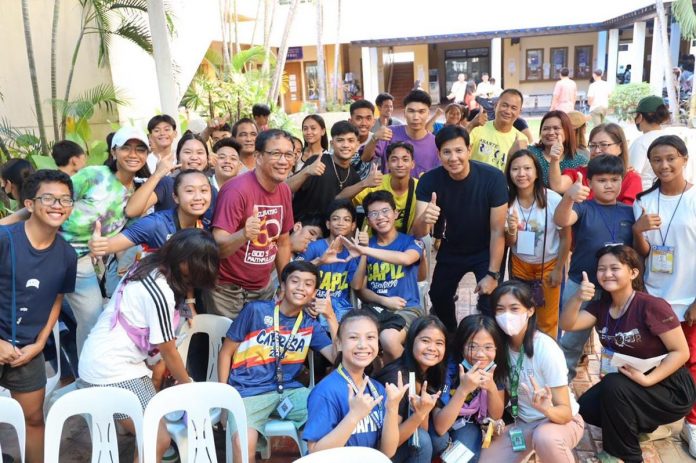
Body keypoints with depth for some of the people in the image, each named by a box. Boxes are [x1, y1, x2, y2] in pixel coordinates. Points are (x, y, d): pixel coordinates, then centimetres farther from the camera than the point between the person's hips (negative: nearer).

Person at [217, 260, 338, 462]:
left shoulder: (310, 326, 9)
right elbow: (226, 353, 5)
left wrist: (331, 318, -11)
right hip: (249, 391, -4)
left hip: (289, 390, 4)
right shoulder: (255, 310, -2)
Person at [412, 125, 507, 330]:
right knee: (438, 298, 13)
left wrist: (493, 274, -19)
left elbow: (497, 230, -20)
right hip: (450, 250, 3)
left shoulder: (493, 177, -29)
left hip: (486, 251, -3)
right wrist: (424, 220, -51)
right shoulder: (430, 181, -23)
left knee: (490, 305, -11)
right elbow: (418, 233, -27)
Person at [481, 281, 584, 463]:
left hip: (561, 420, -4)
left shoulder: (546, 348, -25)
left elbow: (566, 412, -22)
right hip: (522, 421, 5)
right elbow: (504, 391, 3)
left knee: (545, 438, -37)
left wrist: (547, 409, -43)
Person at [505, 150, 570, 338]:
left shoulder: (553, 200, -23)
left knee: (547, 320, 7)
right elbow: (509, 243, -7)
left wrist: (558, 269, -6)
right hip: (519, 264, 2)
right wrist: (511, 231, -29)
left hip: (549, 264, -2)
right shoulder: (507, 201, -15)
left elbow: (565, 237, -10)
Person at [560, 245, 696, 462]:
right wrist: (577, 298, -36)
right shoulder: (601, 306, -2)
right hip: (627, 383, 7)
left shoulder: (652, 306, -22)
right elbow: (567, 325, -16)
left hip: (669, 388, -6)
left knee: (614, 385, -30)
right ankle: (639, 424, 17)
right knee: (586, 408, -9)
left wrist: (647, 379, -29)